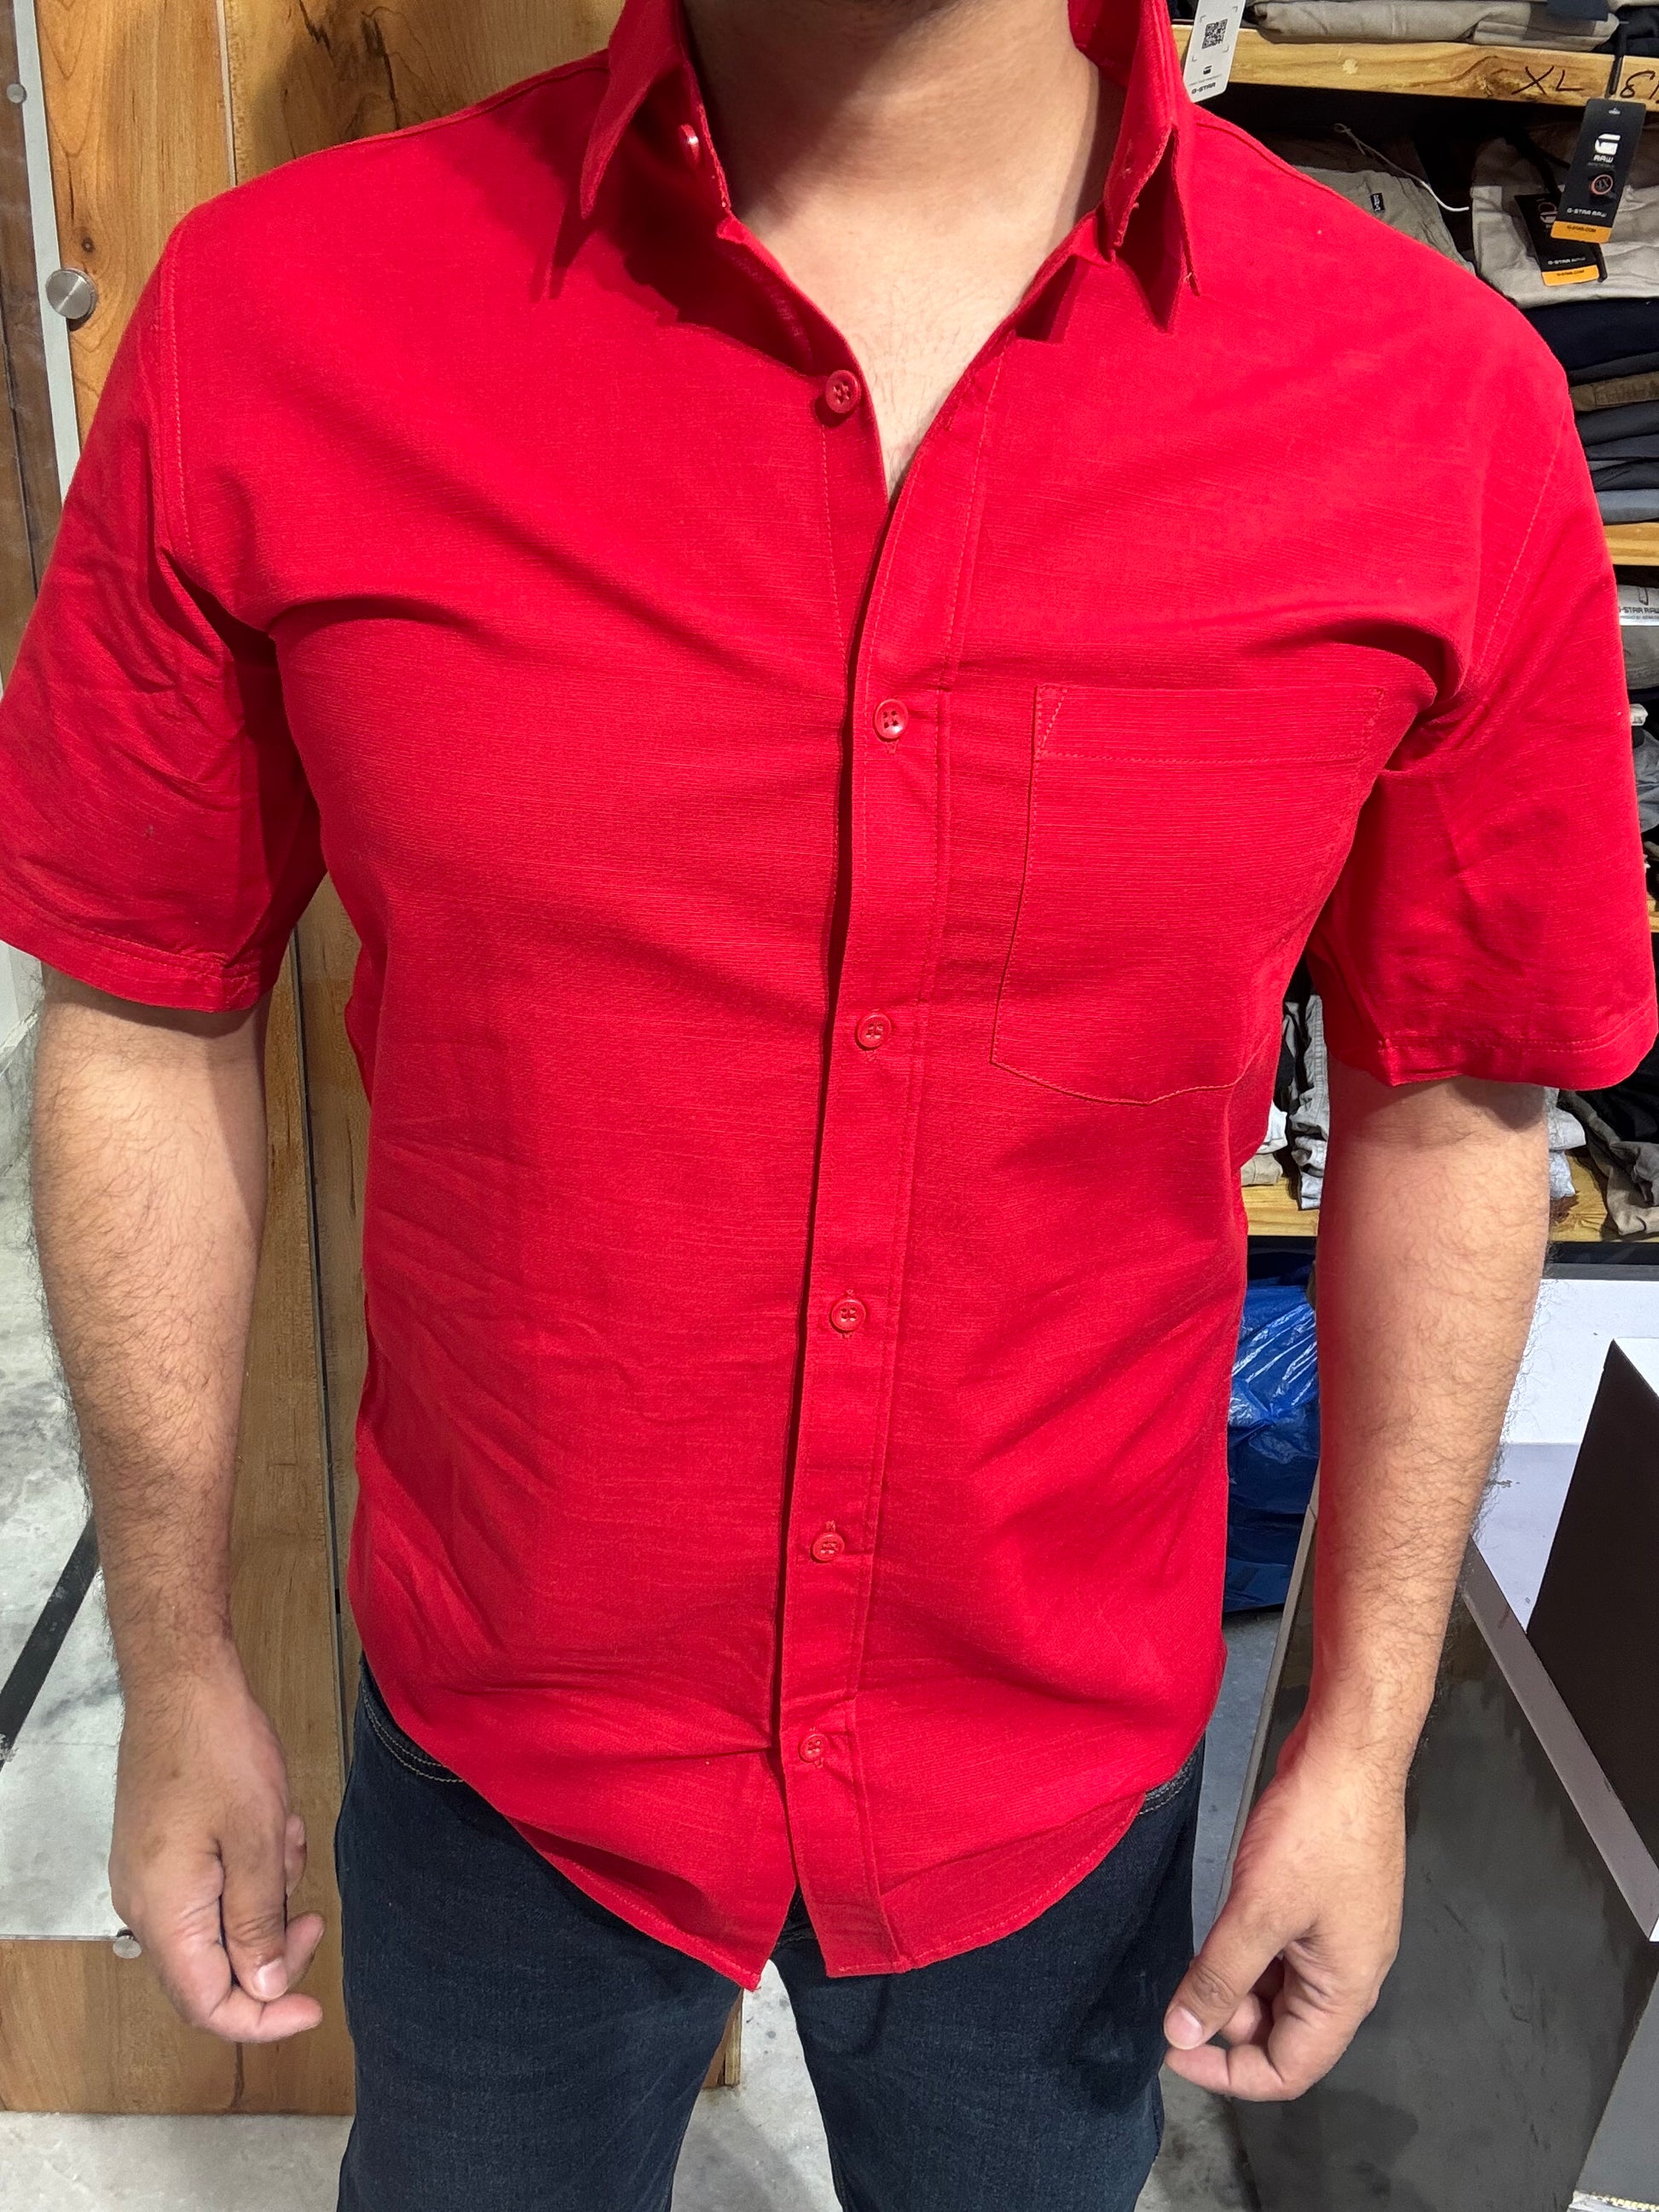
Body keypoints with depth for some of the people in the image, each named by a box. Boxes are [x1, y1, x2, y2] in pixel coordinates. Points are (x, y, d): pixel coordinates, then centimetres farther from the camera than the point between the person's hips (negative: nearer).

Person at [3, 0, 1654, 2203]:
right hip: (501, 1746, 0)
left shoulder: (1447, 409, -16)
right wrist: (179, 1670, 2)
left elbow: (1446, 1113, -5)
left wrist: (1365, 1734, 2)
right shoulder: (273, 331, -17)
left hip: (1067, 1758, 1)